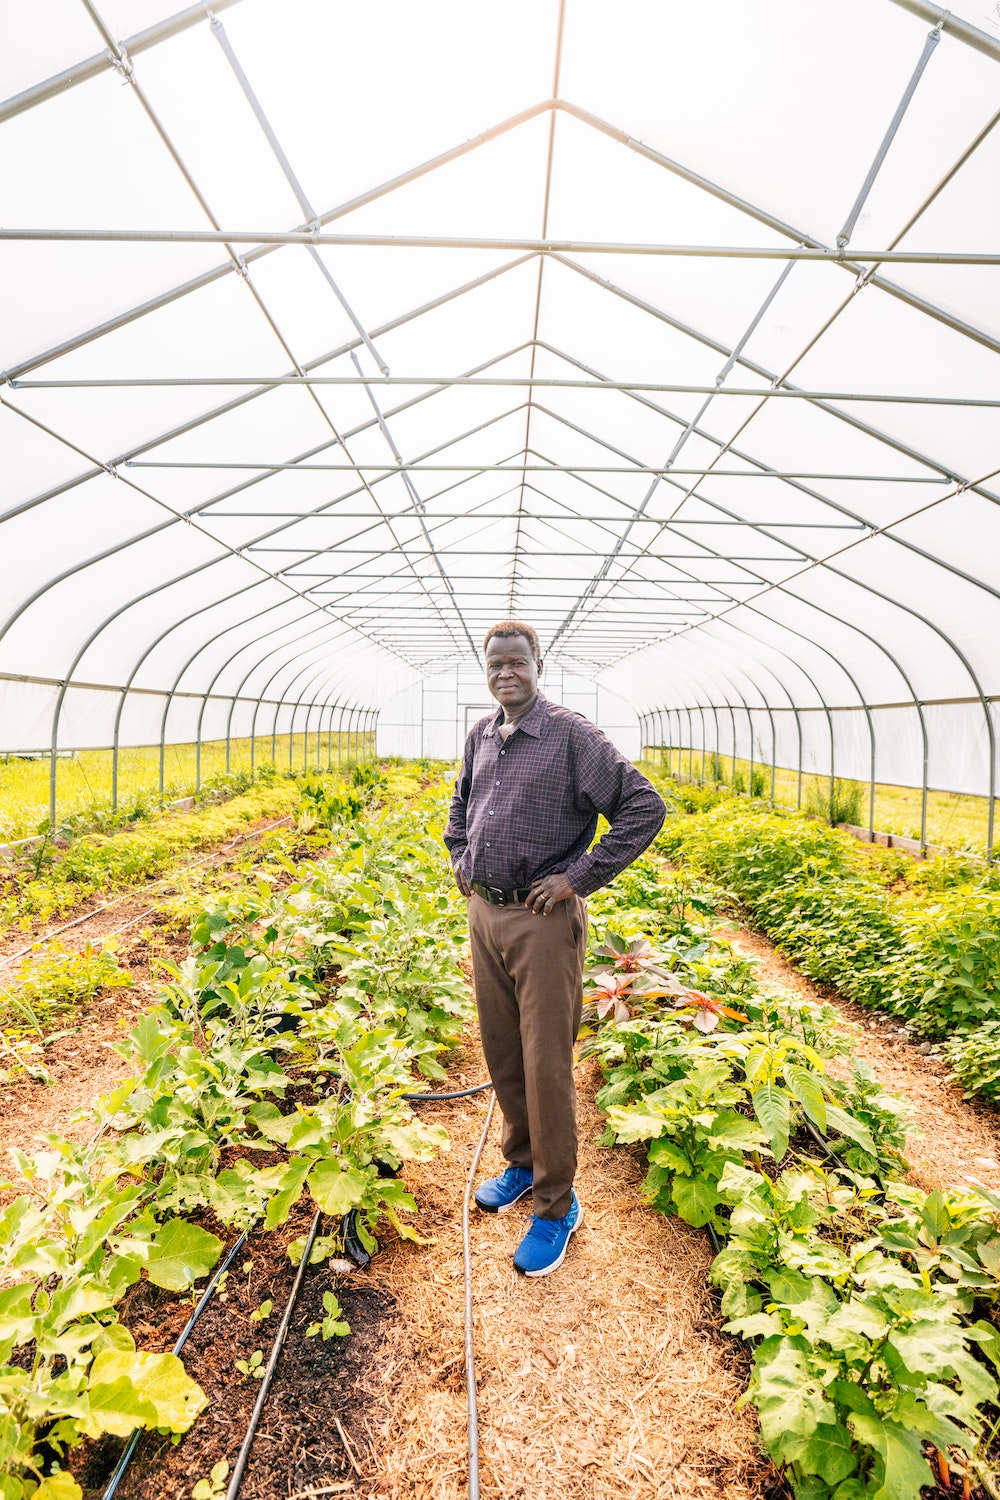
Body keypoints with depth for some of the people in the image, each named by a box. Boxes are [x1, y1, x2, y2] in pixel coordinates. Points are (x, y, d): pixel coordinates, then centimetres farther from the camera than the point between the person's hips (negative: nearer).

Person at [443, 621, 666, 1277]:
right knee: (502, 1052, 18)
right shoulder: (481, 736, 9)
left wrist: (579, 877, -17)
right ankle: (522, 1162, 39)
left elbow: (645, 808, -16)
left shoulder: (571, 735, -12)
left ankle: (556, 1205, 19)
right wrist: (459, 858, 13)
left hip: (543, 920, -6)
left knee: (547, 1064, 1)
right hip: (484, 912, 7)